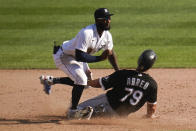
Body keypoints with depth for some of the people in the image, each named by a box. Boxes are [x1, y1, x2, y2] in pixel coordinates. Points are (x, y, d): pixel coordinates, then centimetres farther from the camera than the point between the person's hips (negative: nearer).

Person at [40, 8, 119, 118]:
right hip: (63, 56, -9)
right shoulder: (86, 33, -37)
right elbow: (80, 56, -40)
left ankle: (51, 80, 28)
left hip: (77, 57, 9)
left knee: (87, 81, 16)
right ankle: (73, 110, -1)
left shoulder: (107, 35, -11)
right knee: (81, 81, -22)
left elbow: (111, 53, 4)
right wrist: (100, 58, -43)